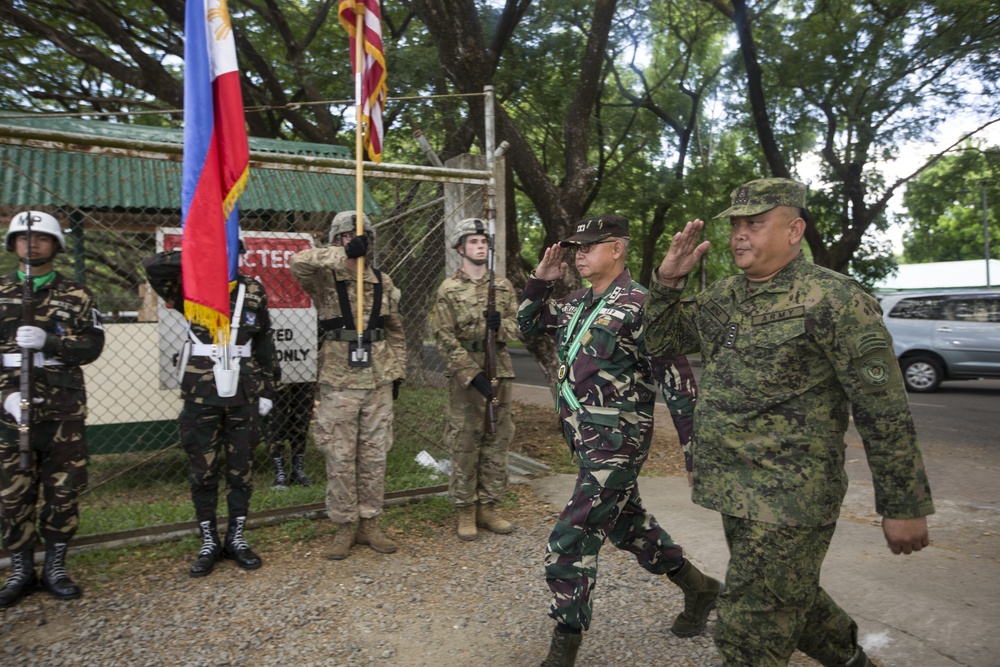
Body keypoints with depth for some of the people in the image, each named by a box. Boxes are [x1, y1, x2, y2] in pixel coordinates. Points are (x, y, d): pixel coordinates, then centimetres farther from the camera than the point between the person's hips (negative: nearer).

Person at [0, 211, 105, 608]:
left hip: (64, 413, 0)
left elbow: (92, 346, -4)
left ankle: (55, 568, 19)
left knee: (63, 492, 5)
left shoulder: (76, 297, 7)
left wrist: (48, 340, -21)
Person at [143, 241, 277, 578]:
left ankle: (236, 539, 24)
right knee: (203, 472, 6)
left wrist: (267, 389, 7)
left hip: (243, 396, 2)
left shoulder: (253, 291, 5)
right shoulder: (192, 288, -1)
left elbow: (264, 343, 9)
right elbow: (154, 265, -20)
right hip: (201, 396, -1)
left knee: (241, 470, 9)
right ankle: (208, 543, 22)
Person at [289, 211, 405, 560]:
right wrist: (344, 255, -24)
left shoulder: (383, 282, 10)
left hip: (378, 381, 3)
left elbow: (395, 332, 15)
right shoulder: (324, 279, -1)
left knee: (374, 455, 8)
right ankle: (344, 527, 17)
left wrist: (397, 374, 11)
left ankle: (369, 524, 21)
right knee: (340, 457, 3)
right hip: (339, 382, -3)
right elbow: (297, 262, -24)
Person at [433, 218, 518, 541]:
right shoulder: (449, 289, -3)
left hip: (500, 372, 5)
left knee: (497, 442, 9)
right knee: (464, 445, 1)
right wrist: (474, 374, -17)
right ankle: (465, 512, 13)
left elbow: (515, 326, 10)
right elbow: (446, 339, -9)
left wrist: (500, 325, -14)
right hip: (465, 375, -4)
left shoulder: (503, 286, 10)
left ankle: (488, 507, 21)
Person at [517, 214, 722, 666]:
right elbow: (528, 325, 19)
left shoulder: (638, 306, -16)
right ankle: (699, 587, 45)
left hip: (616, 445, -9)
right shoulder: (578, 303, 7)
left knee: (568, 546, -7)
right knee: (627, 524, 23)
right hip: (585, 439, 9)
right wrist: (540, 281, 3)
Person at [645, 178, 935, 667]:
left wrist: (906, 507, -10)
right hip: (734, 493, 8)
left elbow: (885, 412, -13)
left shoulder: (832, 299, -14)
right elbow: (661, 341, 15)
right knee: (791, 598, 26)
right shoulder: (723, 296, 8)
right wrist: (668, 280, -1)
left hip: (792, 499, -7)